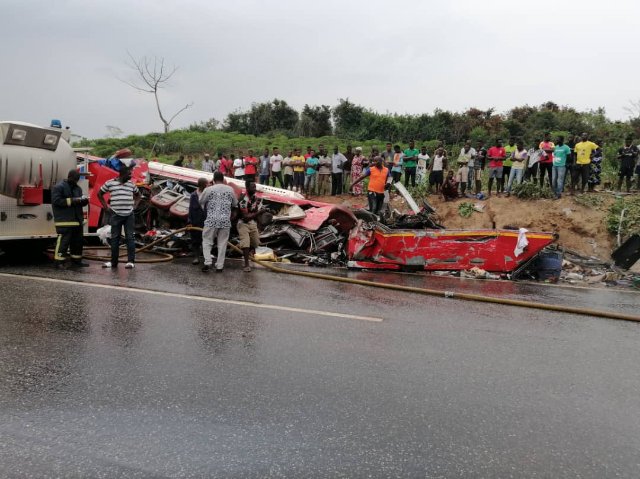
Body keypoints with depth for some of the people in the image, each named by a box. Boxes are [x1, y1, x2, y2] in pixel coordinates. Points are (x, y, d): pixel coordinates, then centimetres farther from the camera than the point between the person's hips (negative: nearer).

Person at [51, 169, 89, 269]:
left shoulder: (77, 188, 18)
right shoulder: (58, 187, -4)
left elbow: (80, 203, 23)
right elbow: (56, 201, -15)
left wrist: (84, 200, -1)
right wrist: (72, 200, -19)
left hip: (77, 220, 8)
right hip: (64, 221, -8)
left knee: (78, 241, 12)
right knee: (63, 241, -10)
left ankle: (76, 260, 22)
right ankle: (58, 261, -4)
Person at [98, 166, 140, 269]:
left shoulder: (131, 184, 9)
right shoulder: (110, 183, 1)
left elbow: (137, 194, 27)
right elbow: (99, 194, 13)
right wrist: (106, 207, 5)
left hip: (129, 215, 1)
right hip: (116, 215, -1)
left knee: (130, 237, -3)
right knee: (115, 238, 5)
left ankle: (131, 261, -2)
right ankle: (113, 261, 14)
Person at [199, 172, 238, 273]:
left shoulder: (208, 189, -2)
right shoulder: (230, 189, 6)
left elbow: (200, 202, 10)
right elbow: (235, 205, 17)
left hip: (211, 220, -2)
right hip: (225, 221, 2)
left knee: (207, 241, 9)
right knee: (222, 243, 8)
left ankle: (208, 262, -7)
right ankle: (219, 266, 9)